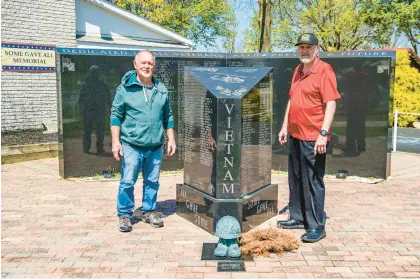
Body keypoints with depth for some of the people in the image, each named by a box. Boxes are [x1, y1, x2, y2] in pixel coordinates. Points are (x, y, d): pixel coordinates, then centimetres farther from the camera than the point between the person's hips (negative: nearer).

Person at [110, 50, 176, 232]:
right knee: (127, 181, -1)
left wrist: (171, 139, 11)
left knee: (152, 182, 12)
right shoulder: (126, 88, -2)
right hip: (132, 145, -3)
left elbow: (168, 117, 16)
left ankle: (149, 211, 27)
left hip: (156, 146, 4)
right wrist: (115, 141, -8)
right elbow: (116, 115, -1)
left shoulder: (161, 90, 10)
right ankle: (124, 214, 15)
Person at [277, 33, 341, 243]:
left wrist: (323, 133, -22)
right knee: (295, 180, 15)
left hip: (312, 138, -8)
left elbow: (331, 104, -16)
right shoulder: (298, 70, 15)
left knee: (313, 182, -3)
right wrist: (285, 127, 19)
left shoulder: (324, 70, -10)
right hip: (294, 135, 9)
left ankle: (317, 226, 7)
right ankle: (298, 218, 29)